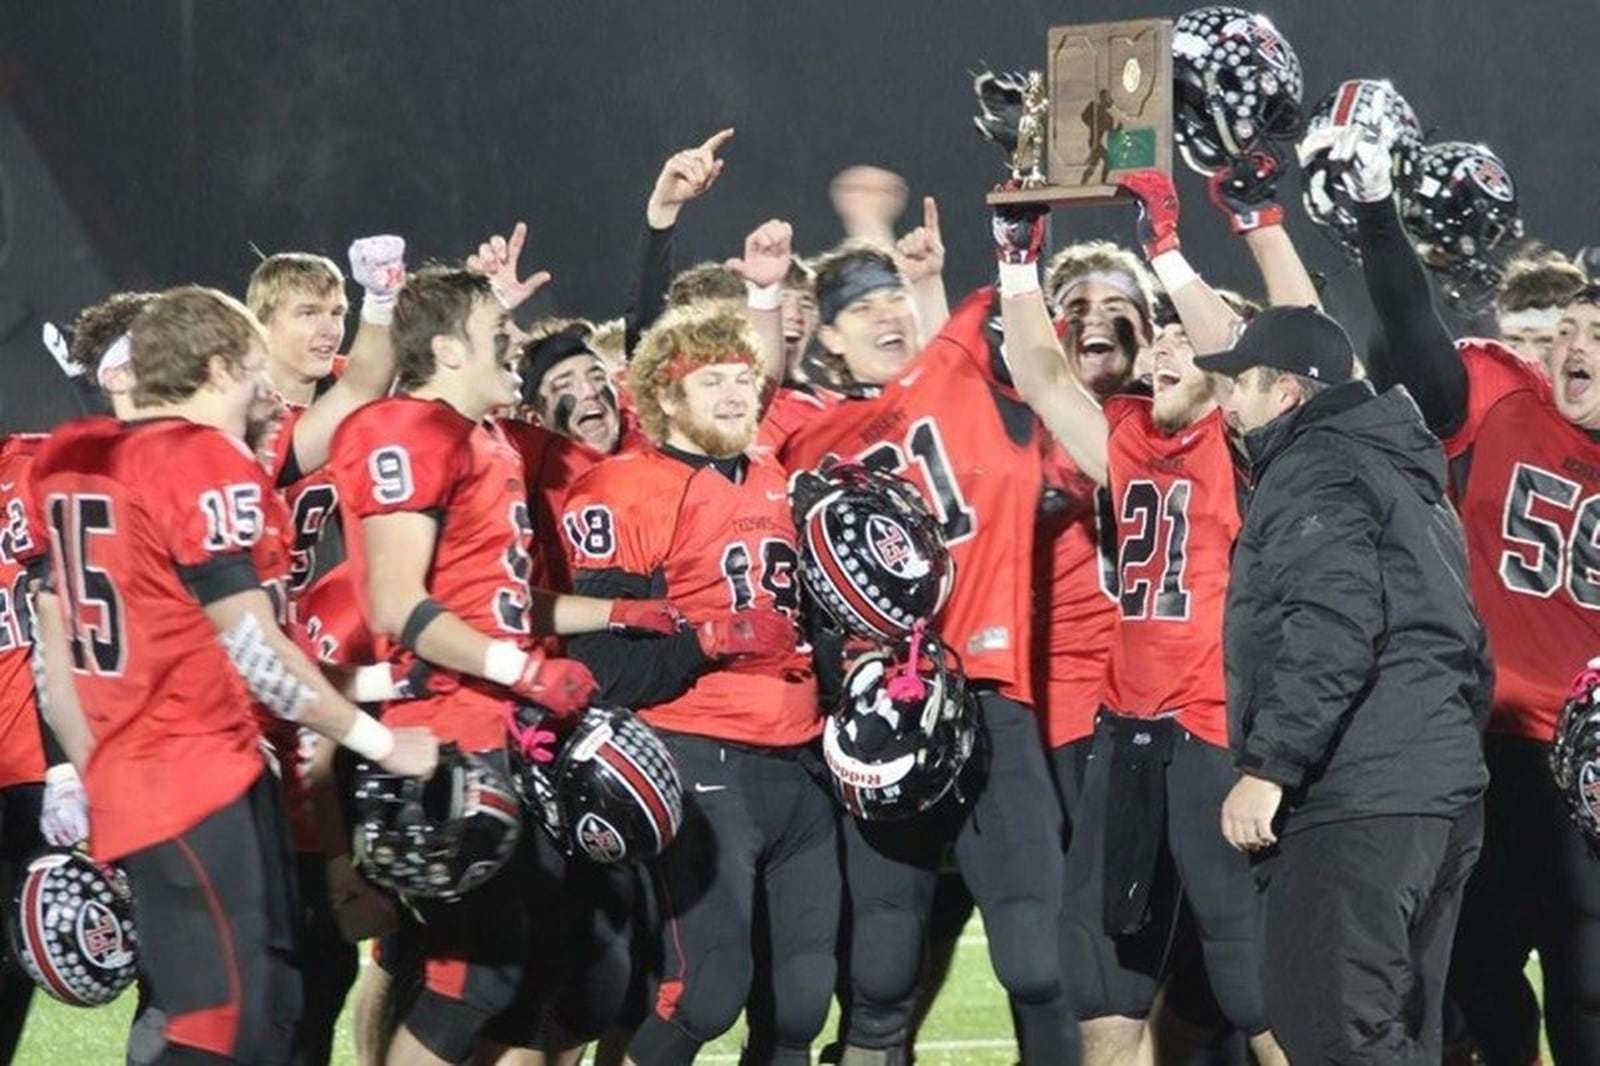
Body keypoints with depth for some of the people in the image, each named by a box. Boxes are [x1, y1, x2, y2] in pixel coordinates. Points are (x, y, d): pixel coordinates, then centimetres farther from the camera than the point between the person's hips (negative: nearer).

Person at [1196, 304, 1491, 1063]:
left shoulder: (1316, 467, -6)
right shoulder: (1403, 474, 26)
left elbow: (1328, 632, -19)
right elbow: (1460, 640, 25)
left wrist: (1268, 766, -19)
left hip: (1356, 800, -10)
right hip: (1444, 787, 10)